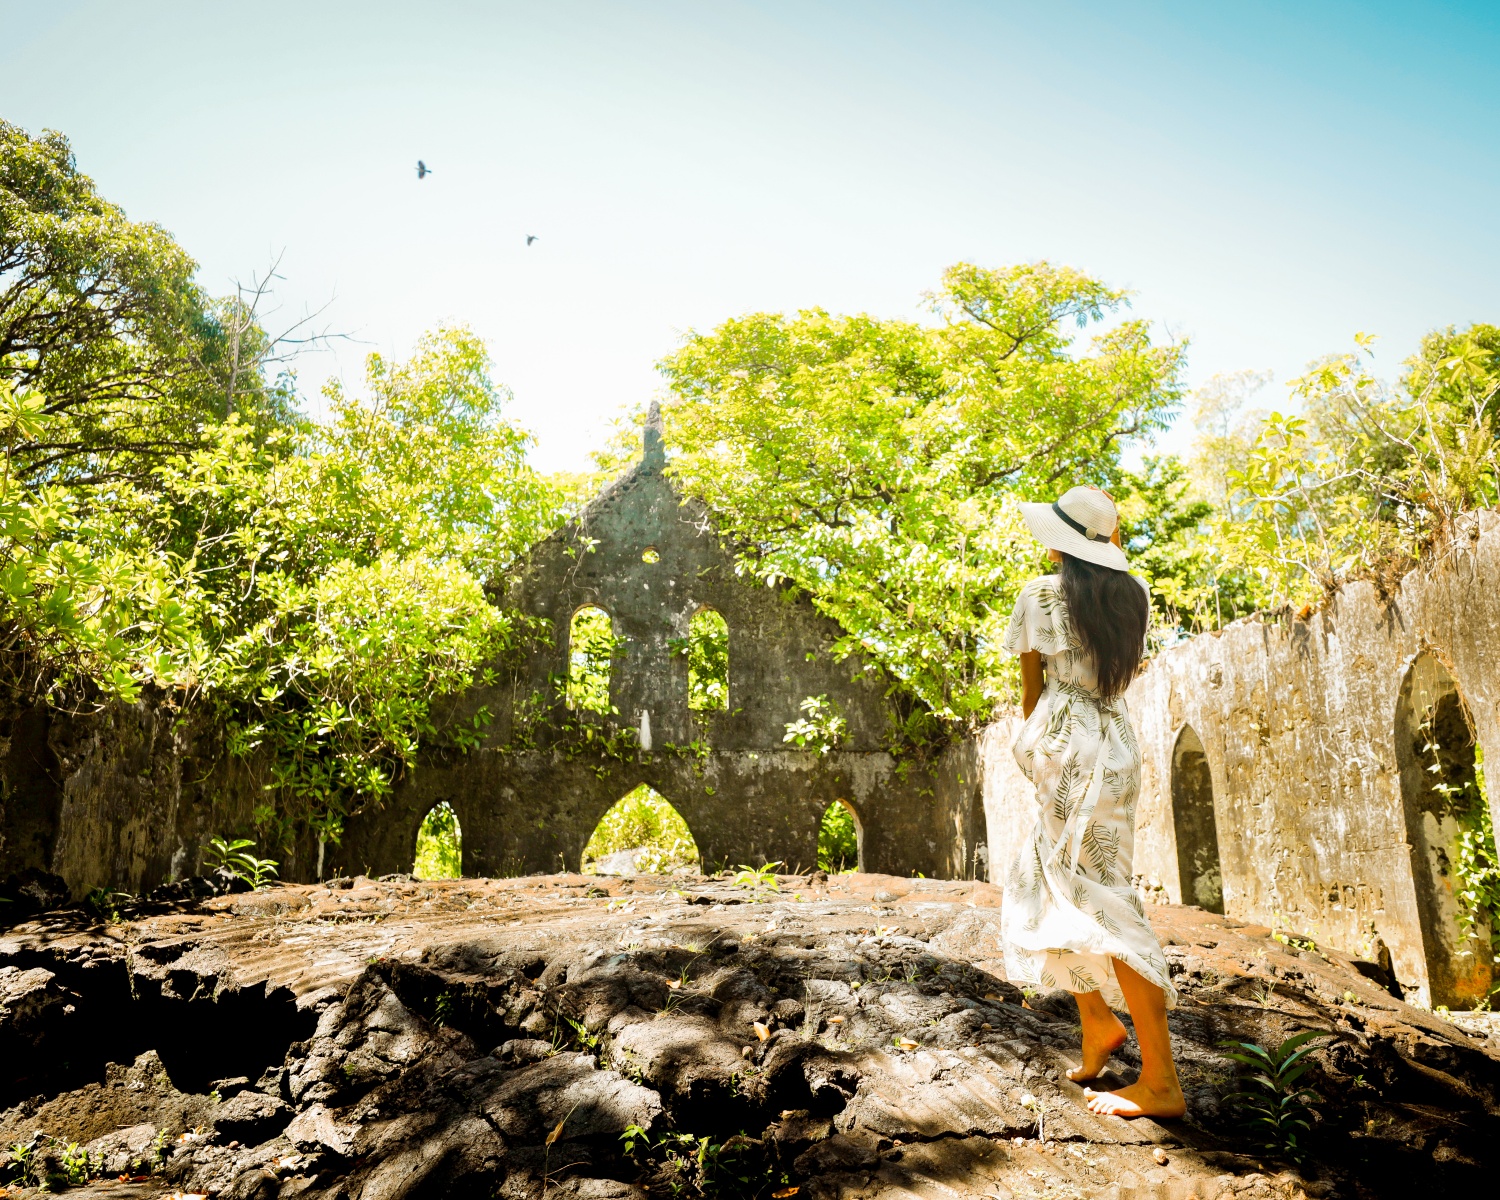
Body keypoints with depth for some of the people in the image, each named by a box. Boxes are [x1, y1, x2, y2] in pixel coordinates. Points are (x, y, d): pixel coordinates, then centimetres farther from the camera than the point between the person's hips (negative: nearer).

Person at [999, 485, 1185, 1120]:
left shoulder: (1041, 594, -7)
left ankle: (1162, 1081, -3)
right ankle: (1098, 1022, 24)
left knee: (1100, 900, -6)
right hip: (1115, 740, 8)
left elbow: (1031, 686, 1)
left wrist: (1033, 743, 16)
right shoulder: (1132, 592, 8)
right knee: (1043, 879, 20)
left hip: (1072, 750, -8)